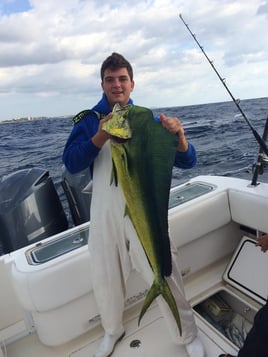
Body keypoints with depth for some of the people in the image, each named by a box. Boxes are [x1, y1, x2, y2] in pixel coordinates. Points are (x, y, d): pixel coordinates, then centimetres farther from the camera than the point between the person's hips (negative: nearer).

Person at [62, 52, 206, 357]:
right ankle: (112, 331, 47)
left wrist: (179, 136, -26)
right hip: (104, 213, 2)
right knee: (104, 279, 17)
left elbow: (187, 162, -4)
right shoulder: (89, 120, 1)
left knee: (166, 278, 4)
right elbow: (70, 164, -11)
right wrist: (101, 135, -26)